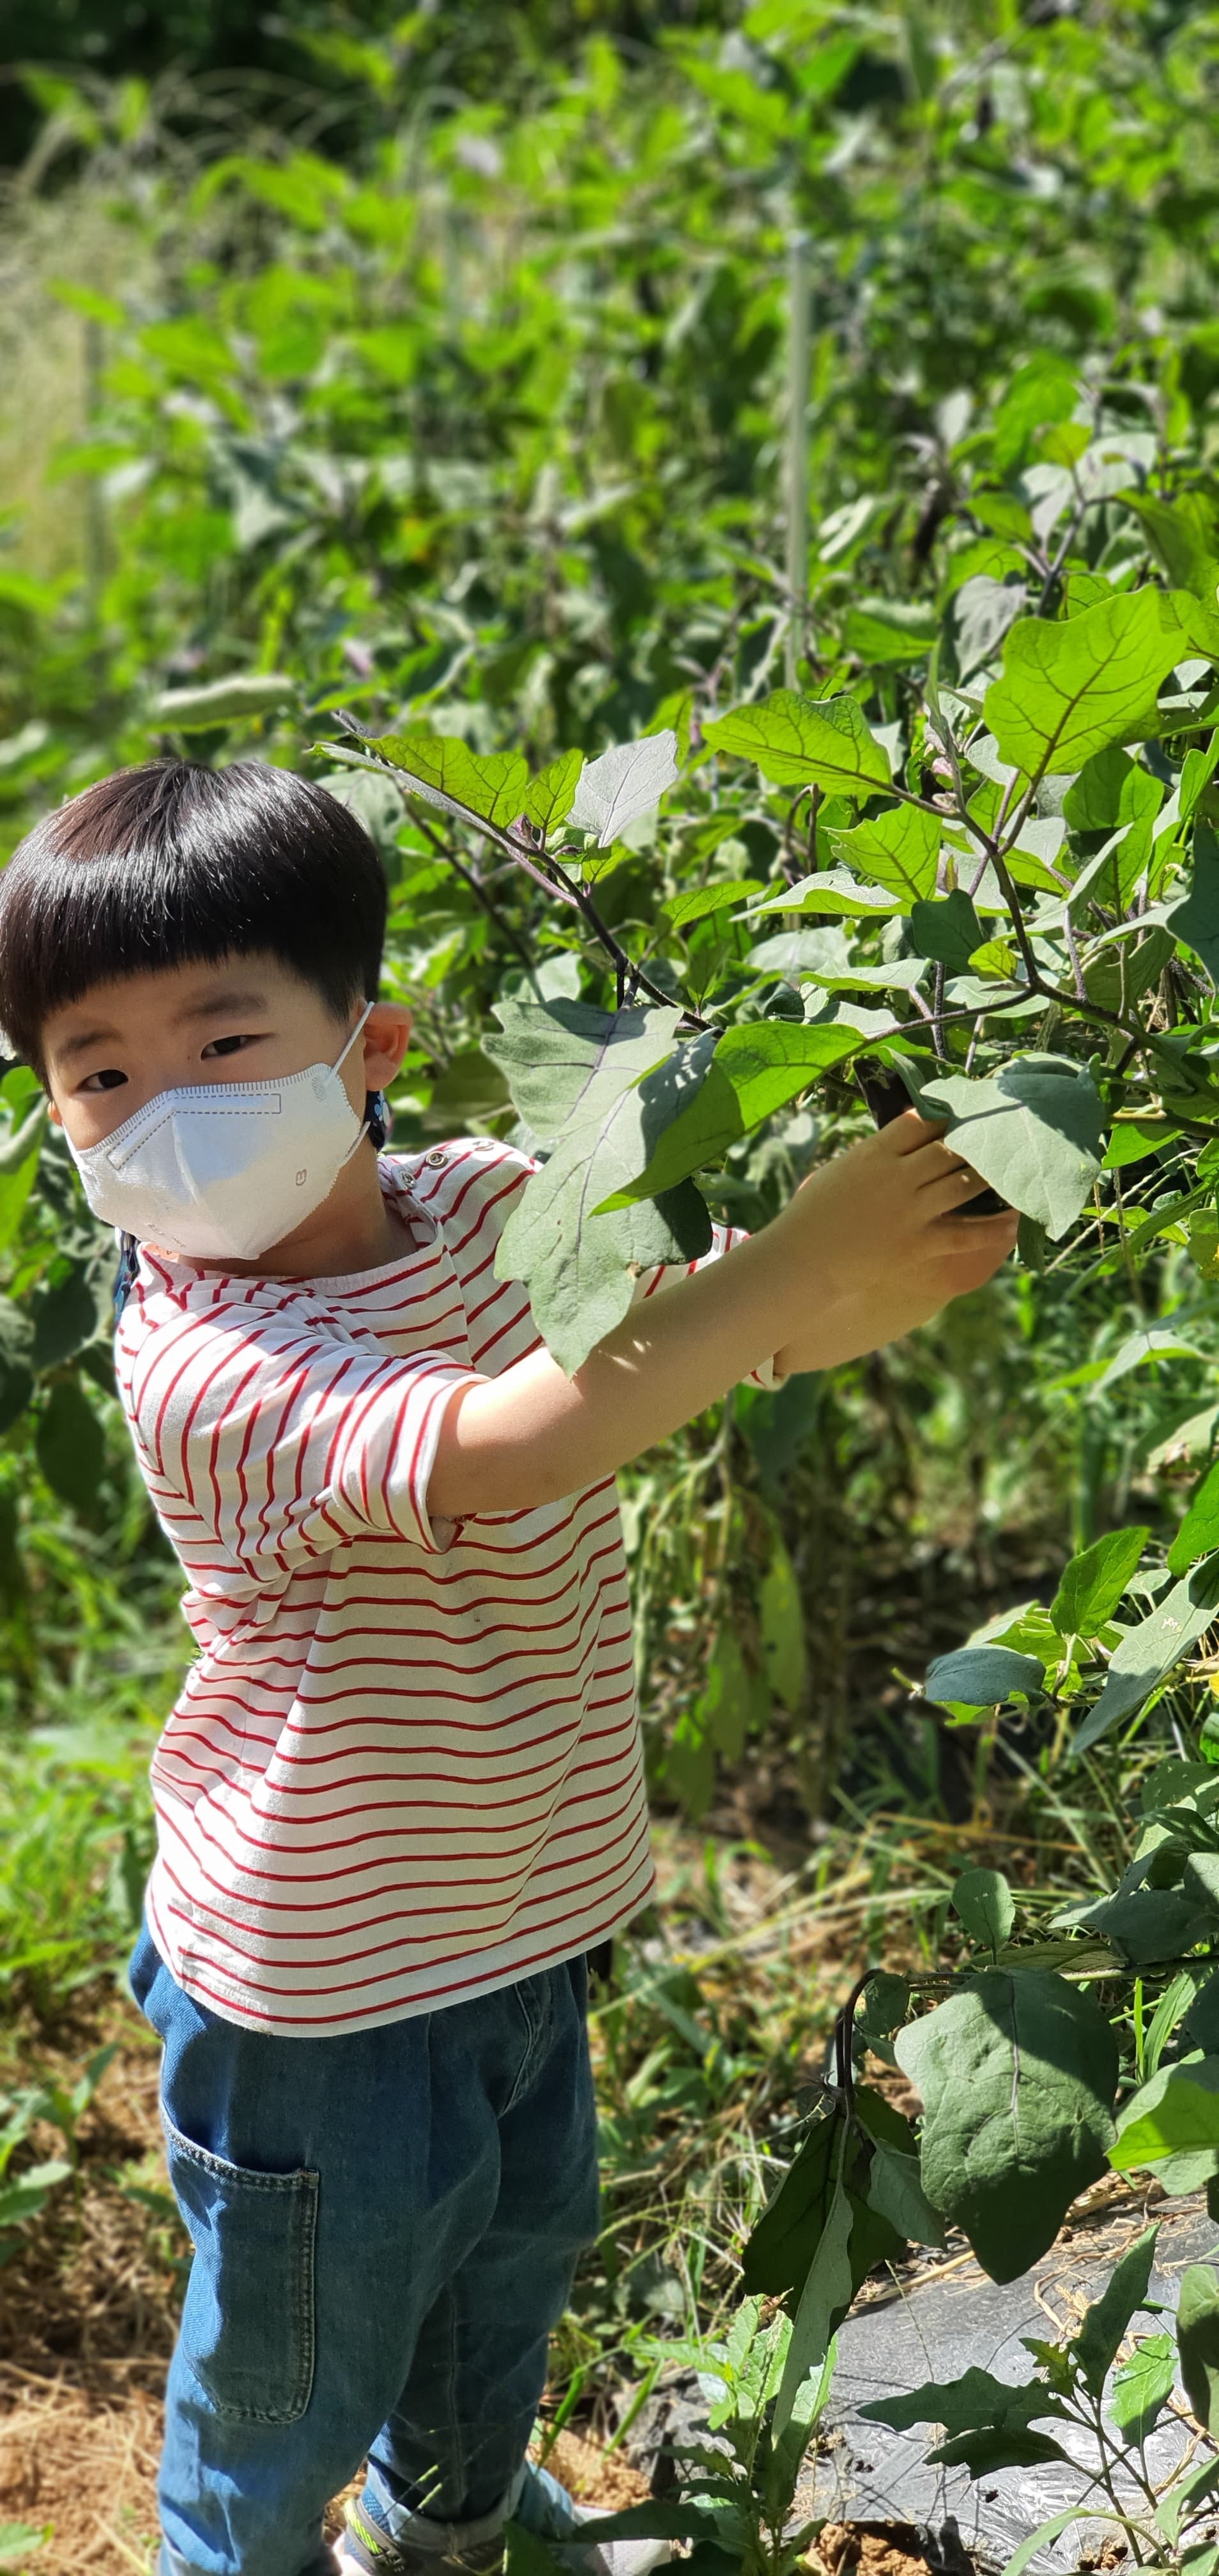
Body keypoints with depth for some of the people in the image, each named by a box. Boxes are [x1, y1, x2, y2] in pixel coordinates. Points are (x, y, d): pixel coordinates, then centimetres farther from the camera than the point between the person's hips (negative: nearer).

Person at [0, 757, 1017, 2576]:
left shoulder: (486, 1204, -8)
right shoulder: (202, 1369, -32)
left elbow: (694, 1306, -3)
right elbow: (498, 1450, -46)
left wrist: (882, 1279, -26)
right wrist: (790, 1270, -49)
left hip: (517, 1916, 7)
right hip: (324, 1993, -7)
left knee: (515, 2248, 31)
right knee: (297, 2356, 16)